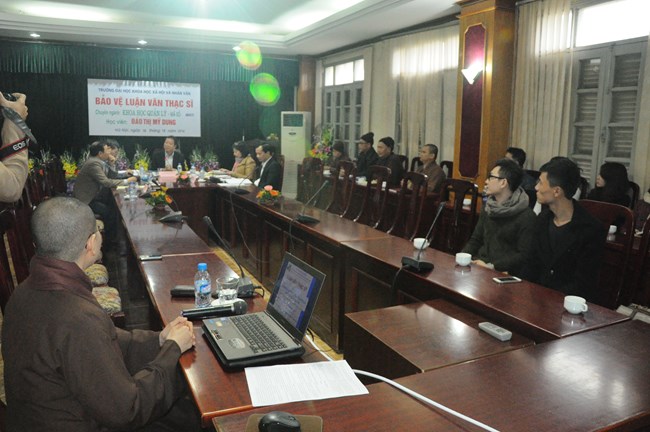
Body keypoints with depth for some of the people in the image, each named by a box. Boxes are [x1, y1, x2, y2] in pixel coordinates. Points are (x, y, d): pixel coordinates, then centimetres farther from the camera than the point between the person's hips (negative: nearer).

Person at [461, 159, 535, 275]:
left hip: (504, 273, -6)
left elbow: (523, 255, -13)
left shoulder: (526, 216, -9)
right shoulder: (487, 208, 14)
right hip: (479, 264, 6)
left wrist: (491, 267, -19)